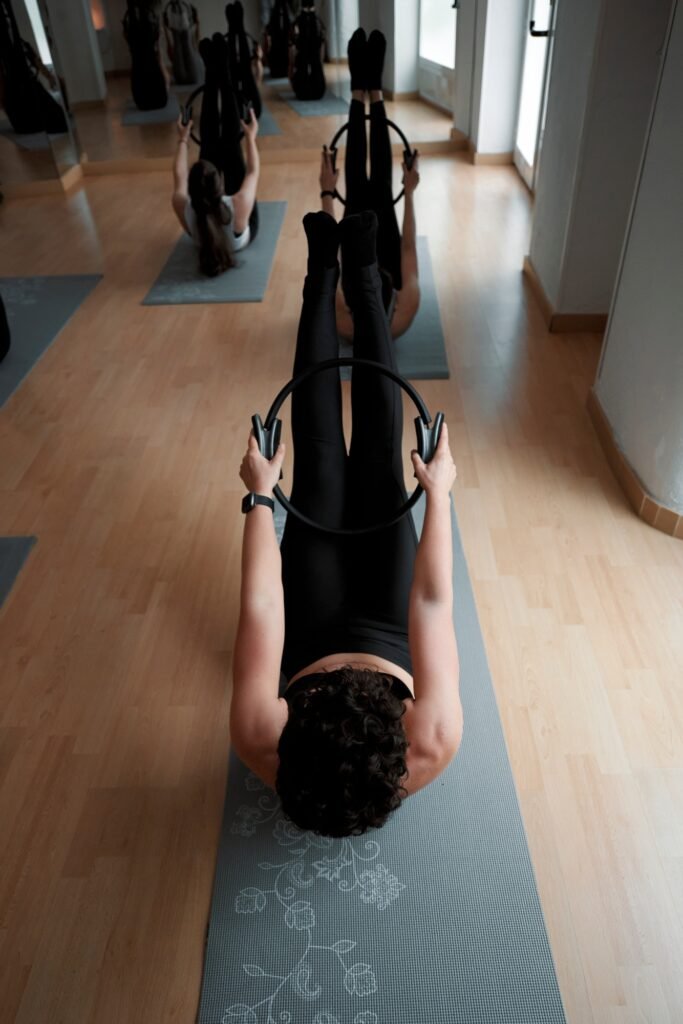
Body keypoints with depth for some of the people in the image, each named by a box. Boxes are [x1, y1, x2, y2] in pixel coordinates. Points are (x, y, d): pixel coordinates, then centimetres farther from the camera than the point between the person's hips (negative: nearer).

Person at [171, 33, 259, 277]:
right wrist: (250, 138, -6)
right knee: (230, 140, -2)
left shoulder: (185, 211, -41)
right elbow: (253, 171, -24)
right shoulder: (239, 207, -47)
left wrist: (183, 140, 0)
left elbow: (179, 177, -16)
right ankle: (221, 68, 15)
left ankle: (212, 72, 21)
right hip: (242, 237, -2)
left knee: (210, 141, 2)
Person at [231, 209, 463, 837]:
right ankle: (362, 276, 16)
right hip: (389, 624, 1)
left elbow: (260, 607, -34)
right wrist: (439, 493, -26)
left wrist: (260, 496, -25)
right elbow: (433, 601, -35)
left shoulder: (265, 750, -40)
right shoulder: (434, 750, -40)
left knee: (320, 466, -3)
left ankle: (324, 274, 20)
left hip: (313, 631, 0)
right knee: (381, 459, -4)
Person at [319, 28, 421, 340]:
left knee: (358, 190, -9)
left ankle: (359, 90, 7)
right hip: (389, 271, 0)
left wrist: (327, 194, -25)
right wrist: (410, 193, -22)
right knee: (380, 189, -10)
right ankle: (374, 89, 5)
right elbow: (409, 247, -29)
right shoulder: (403, 317, -43)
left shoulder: (340, 320, -44)